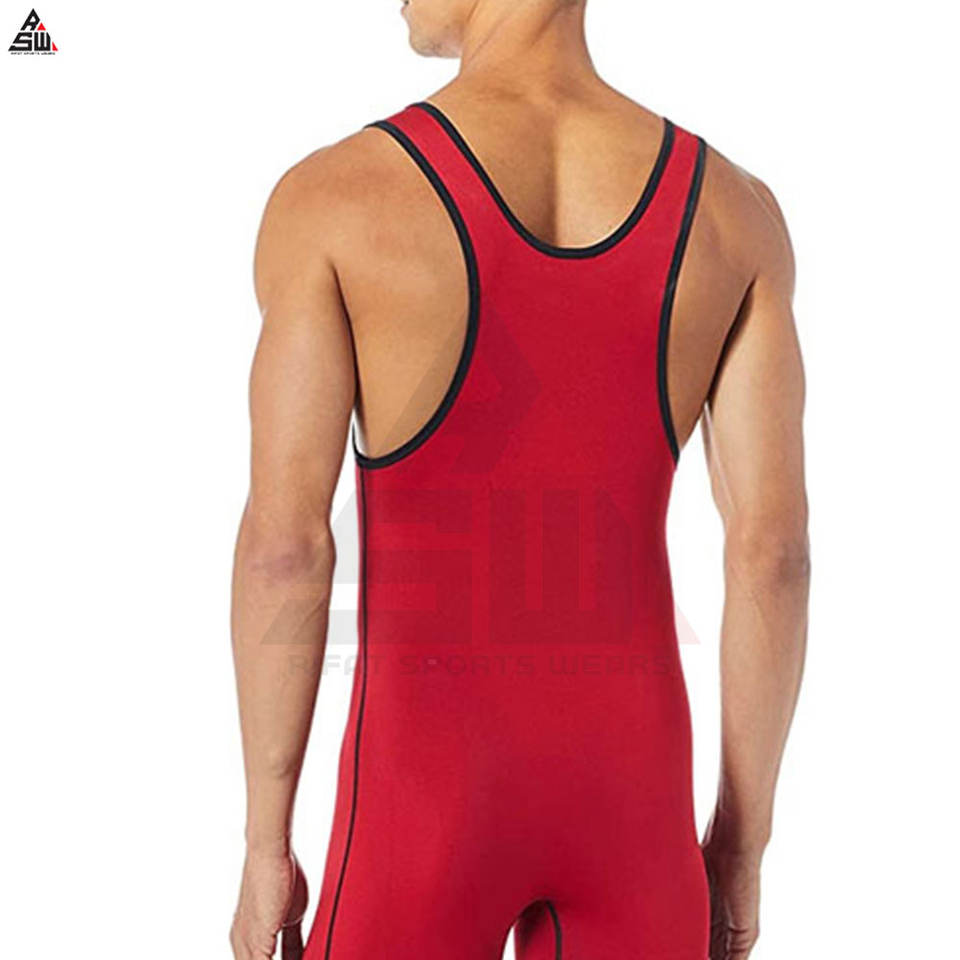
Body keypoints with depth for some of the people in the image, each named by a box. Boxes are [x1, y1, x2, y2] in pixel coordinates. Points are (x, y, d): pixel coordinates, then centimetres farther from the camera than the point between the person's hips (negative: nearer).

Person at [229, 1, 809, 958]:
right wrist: (741, 844, 8)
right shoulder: (734, 207, 0)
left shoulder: (329, 194, -9)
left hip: (427, 788, -2)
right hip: (627, 786, 3)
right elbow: (773, 548, -4)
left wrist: (264, 847, 1)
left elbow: (282, 546, -12)